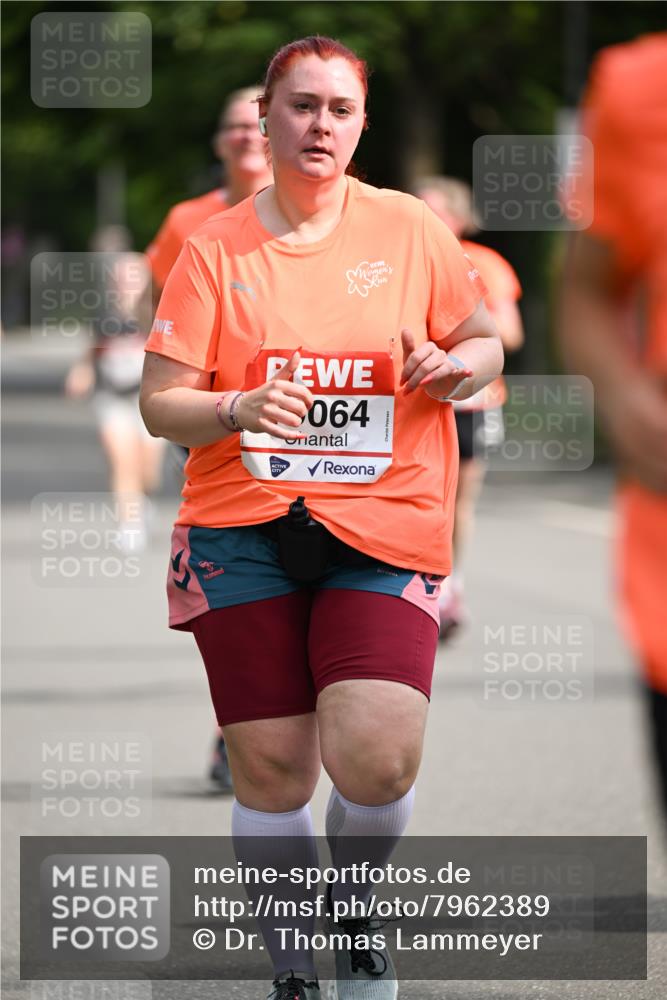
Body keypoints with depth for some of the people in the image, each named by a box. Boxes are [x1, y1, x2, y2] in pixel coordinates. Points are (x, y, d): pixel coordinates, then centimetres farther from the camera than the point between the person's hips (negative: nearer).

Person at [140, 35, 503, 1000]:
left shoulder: (409, 227, 4)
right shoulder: (215, 249, 2)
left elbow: (486, 342, 14)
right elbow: (160, 402, 1)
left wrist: (453, 369, -9)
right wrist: (240, 410, -20)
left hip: (385, 526, 0)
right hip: (243, 529, 1)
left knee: (375, 761, -16)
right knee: (271, 772, 1)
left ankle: (355, 902, 17)